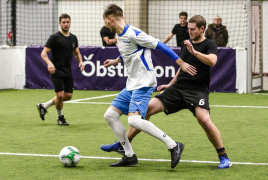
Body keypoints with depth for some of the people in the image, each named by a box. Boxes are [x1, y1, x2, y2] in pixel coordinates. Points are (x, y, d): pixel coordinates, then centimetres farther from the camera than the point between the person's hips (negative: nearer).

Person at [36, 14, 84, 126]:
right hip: (57, 71, -6)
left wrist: (80, 61, 1)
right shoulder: (55, 37, -7)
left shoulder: (73, 38, 12)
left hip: (68, 72, 6)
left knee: (68, 96, 5)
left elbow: (77, 53, 23)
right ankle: (60, 117, 10)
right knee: (60, 95, -14)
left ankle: (43, 106, 22)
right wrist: (49, 63, -28)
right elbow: (44, 53, -9)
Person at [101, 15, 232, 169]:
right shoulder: (185, 45, 18)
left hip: (197, 91, -6)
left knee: (204, 119, -31)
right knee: (147, 108, -4)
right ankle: (122, 145, 7)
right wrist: (169, 85, 25)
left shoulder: (209, 45, -2)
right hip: (178, 89, 6)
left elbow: (212, 61, -24)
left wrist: (194, 52, -29)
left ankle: (224, 157, -12)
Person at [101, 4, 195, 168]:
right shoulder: (120, 36, 13)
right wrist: (116, 61, 49)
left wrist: (181, 63, -15)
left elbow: (160, 46, -15)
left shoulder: (133, 34, -16)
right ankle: (129, 156, 11)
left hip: (143, 84, -10)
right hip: (131, 85, 10)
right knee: (110, 115, 6)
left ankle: (174, 146, -20)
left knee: (134, 119, -26)